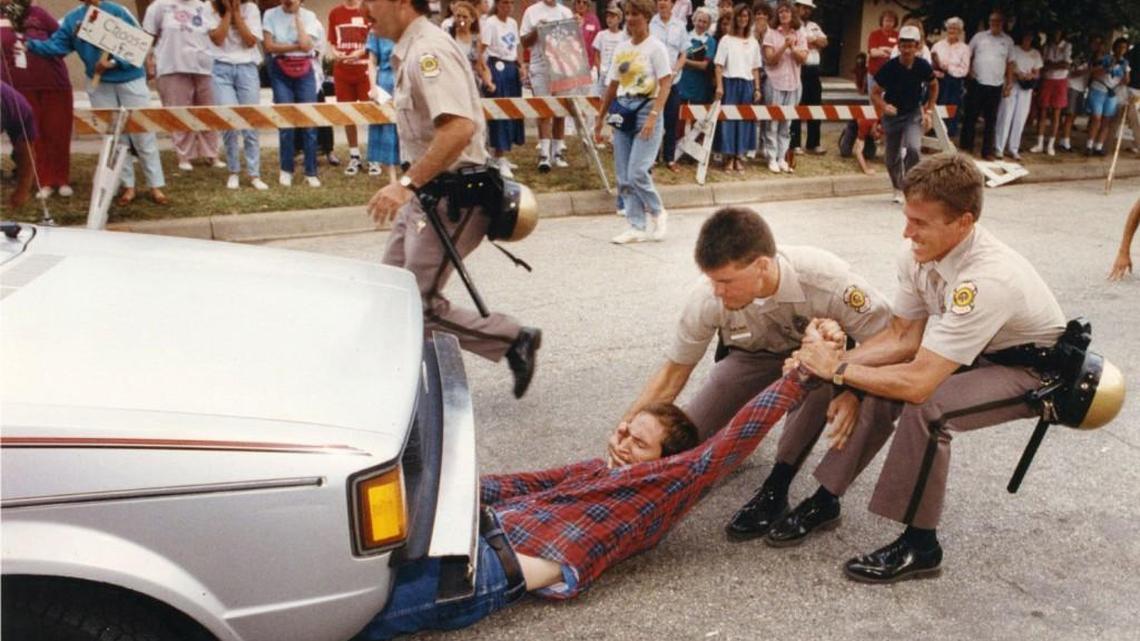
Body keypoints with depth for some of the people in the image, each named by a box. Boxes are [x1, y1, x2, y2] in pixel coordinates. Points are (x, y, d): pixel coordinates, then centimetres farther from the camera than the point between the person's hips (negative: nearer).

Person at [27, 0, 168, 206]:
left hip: (129, 79, -4)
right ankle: (128, 186, 14)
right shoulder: (72, 18, 6)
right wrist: (29, 44, -10)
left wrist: (113, 62, -23)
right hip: (99, 85, 5)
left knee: (142, 134, -1)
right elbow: (56, 45, 5)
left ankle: (156, 186, 4)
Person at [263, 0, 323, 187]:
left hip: (305, 71, 0)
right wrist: (296, 47, -9)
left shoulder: (308, 16, 2)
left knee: (309, 122, -3)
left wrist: (297, 17, -6)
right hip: (280, 72, 0)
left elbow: (306, 45, -13)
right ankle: (286, 170, 12)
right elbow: (269, 46, -6)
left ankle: (311, 172, 4)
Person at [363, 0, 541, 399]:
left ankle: (515, 341, 8)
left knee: (421, 306, -5)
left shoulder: (427, 51, -19)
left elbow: (459, 127, -33)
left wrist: (406, 183, -32)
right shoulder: (412, 49, 13)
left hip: (449, 196, -10)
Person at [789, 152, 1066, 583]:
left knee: (925, 408, -29)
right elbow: (902, 336, -6)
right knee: (882, 386, -12)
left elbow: (918, 383, -39)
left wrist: (837, 369, -28)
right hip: (979, 352, 7)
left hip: (1036, 370, -7)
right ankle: (826, 500, 1)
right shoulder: (919, 253, -15)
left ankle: (920, 547, -11)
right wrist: (837, 361, -20)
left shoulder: (987, 279, -38)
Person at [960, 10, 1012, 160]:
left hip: (996, 86, 1)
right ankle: (966, 147, 10)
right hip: (976, 83, -1)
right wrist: (968, 73, -6)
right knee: (970, 116, 1)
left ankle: (987, 151, 11)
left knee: (991, 119, 5)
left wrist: (1009, 84, 6)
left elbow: (1009, 63, 10)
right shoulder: (979, 36, 3)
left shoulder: (1008, 41, 7)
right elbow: (968, 56, 6)